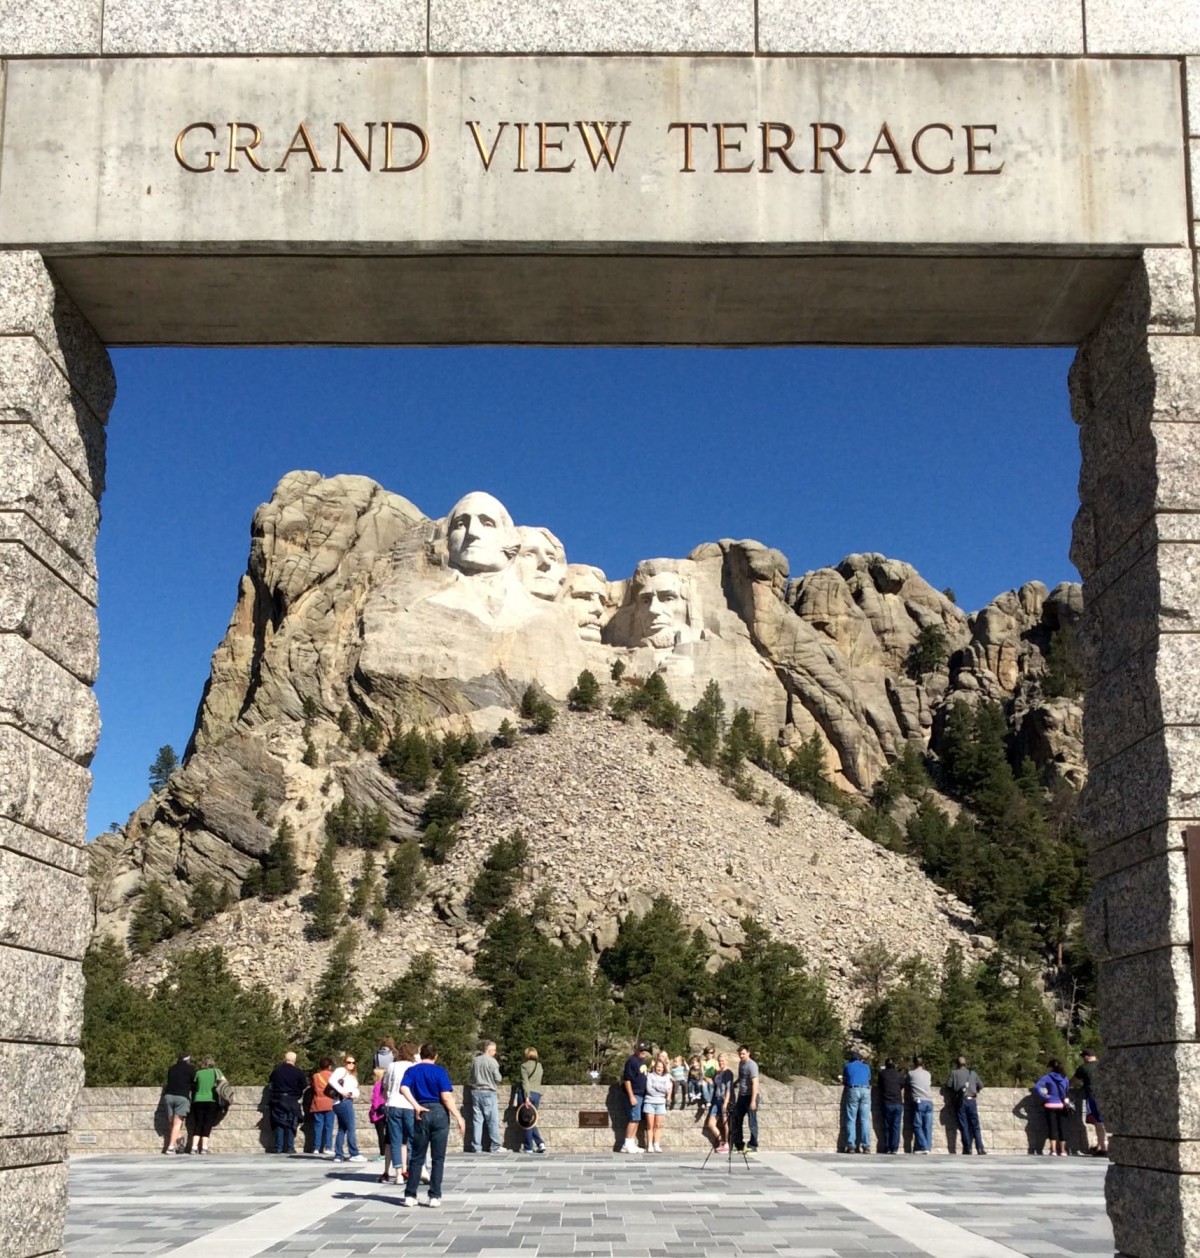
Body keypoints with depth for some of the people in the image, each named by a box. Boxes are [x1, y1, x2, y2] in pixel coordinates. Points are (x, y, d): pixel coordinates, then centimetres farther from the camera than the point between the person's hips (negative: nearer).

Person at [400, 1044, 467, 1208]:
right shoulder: (439, 1071, 0)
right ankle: (434, 1196, 3)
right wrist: (459, 1118, -8)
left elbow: (404, 1088, -13)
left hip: (422, 1114, 2)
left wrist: (416, 1106, -11)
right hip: (439, 1113, -2)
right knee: (438, 1158, 4)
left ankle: (410, 1195, 9)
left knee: (417, 1157, 11)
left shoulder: (412, 1071, 8)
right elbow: (446, 1097, -9)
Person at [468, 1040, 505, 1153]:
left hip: (475, 1091, 5)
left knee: (477, 1120, 6)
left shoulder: (475, 1060, 6)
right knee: (493, 1121, 3)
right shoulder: (492, 1061, -12)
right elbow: (498, 1078, -12)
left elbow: (471, 1076, 12)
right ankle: (495, 1146, 6)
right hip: (488, 1092, -5)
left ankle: (477, 1147, 6)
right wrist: (500, 1081, 9)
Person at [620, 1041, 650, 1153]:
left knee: (637, 1119, 10)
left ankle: (632, 1144, 14)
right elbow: (627, 1080, -17)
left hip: (641, 1094, 9)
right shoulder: (632, 1061, -14)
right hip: (634, 1093, -9)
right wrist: (631, 1096, -21)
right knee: (635, 1118, -10)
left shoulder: (643, 1060, 13)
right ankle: (627, 1144, -6)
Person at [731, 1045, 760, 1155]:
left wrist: (753, 1100, -24)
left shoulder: (752, 1065, -15)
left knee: (752, 1121, -2)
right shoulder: (741, 1063, 11)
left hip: (750, 1096, -9)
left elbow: (755, 1083, -19)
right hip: (741, 1096, 9)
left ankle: (753, 1146, 4)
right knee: (736, 1120, 10)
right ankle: (739, 1145, 18)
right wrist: (736, 1096, 20)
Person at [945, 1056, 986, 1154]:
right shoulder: (973, 1073, 12)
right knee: (975, 1126, 5)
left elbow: (948, 1085, 0)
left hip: (960, 1101, -2)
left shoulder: (954, 1073, 4)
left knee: (964, 1127, 0)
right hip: (972, 1100, 2)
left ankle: (967, 1149, -3)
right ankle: (980, 1148, -3)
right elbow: (980, 1085, 16)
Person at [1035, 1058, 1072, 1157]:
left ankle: (1053, 1150, -4)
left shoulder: (1047, 1077, -7)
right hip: (1061, 1105, 3)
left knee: (1052, 1127, 1)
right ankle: (1062, 1150, 12)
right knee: (1062, 1127, 9)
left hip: (1051, 1105, -3)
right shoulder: (1064, 1078, 5)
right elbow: (1068, 1091, 6)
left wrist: (1044, 1096, -12)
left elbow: (1037, 1087, -20)